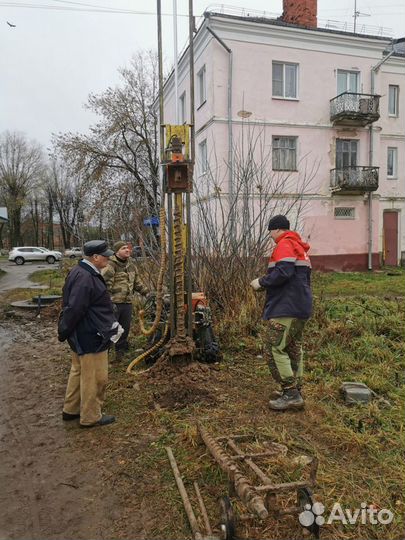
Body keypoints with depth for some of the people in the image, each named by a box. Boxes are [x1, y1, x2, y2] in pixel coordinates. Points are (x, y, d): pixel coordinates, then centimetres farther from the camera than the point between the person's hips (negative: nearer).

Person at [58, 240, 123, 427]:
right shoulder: (85, 278, -26)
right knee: (95, 377, 4)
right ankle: (90, 417, 19)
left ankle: (70, 409, 38)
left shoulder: (81, 272, 8)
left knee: (79, 371, 23)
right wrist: (63, 332, -14)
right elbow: (74, 309, -26)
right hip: (90, 337, -11)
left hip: (82, 335, 11)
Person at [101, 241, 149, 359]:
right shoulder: (110, 265, -13)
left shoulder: (131, 264, 13)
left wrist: (146, 292, 17)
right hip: (114, 303, -7)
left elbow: (137, 282, 24)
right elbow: (106, 285, -18)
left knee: (125, 328, 15)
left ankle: (120, 349, 32)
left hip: (127, 302, 7)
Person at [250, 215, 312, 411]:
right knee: (294, 349, 15)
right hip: (301, 308, 11)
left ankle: (291, 394, -6)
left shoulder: (285, 244, -10)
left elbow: (282, 272, -24)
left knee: (277, 349, -8)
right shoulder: (300, 247, 21)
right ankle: (295, 391, 23)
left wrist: (261, 282, -11)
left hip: (286, 309, -11)